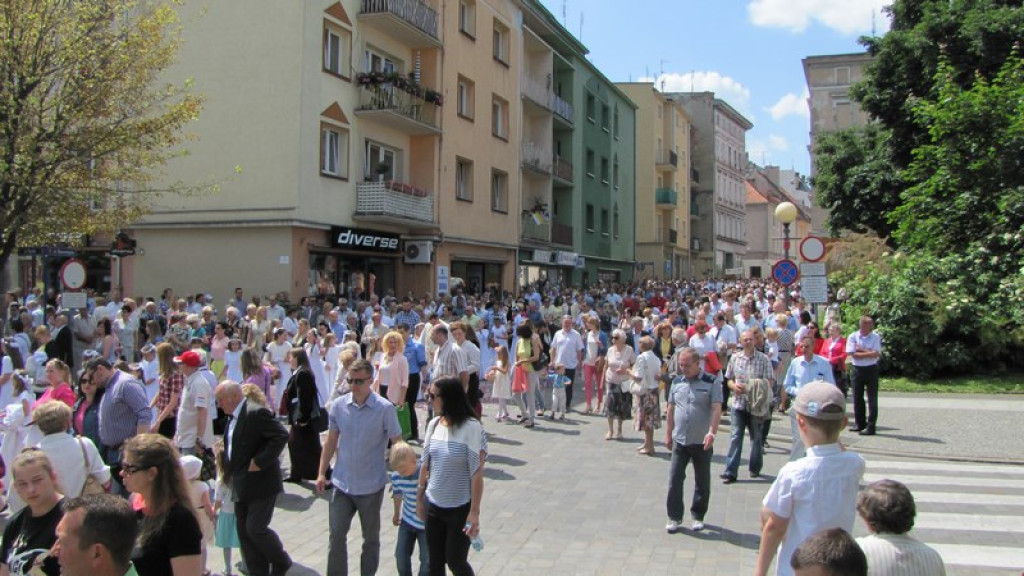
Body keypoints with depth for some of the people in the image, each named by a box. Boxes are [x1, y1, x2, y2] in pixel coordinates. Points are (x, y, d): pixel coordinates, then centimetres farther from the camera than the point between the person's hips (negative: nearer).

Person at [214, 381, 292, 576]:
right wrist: (227, 468, 9)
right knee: (245, 533, 10)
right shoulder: (232, 417, 12)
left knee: (255, 529, -7)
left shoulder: (256, 413, -17)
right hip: (242, 486, 9)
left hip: (261, 483, -9)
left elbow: (282, 435, -24)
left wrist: (259, 462, -23)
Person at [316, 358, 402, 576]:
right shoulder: (338, 406, -3)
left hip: (371, 486, -2)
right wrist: (322, 472, 4)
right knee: (336, 535, 7)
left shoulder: (385, 409, -13)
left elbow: (397, 445, -8)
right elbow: (331, 441, 7)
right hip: (342, 483, 3)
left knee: (371, 538, 14)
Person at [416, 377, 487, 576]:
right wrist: (419, 498, 13)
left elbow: (477, 473, -17)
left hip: (460, 509, -5)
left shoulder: (471, 428, -18)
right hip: (433, 505, 5)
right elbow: (425, 465, 9)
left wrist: (474, 512, -17)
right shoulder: (434, 425, 0)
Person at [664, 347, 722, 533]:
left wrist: (712, 432, -25)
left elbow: (716, 409, -13)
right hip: (680, 441, 3)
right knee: (674, 479, 1)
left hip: (702, 442, -3)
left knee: (702, 482, 10)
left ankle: (698, 517, 24)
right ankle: (674, 517, 12)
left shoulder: (711, 382, -6)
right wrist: (668, 435, 10)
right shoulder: (677, 382, 6)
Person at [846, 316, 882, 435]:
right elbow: (853, 354, -10)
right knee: (857, 398, 11)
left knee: (872, 399, -2)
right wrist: (868, 352, -11)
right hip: (857, 370, 2)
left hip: (871, 370, -2)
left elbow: (876, 354, -12)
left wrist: (861, 350, -10)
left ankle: (870, 427, 1)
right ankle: (859, 423, 25)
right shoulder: (853, 337, -1)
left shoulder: (875, 337, -2)